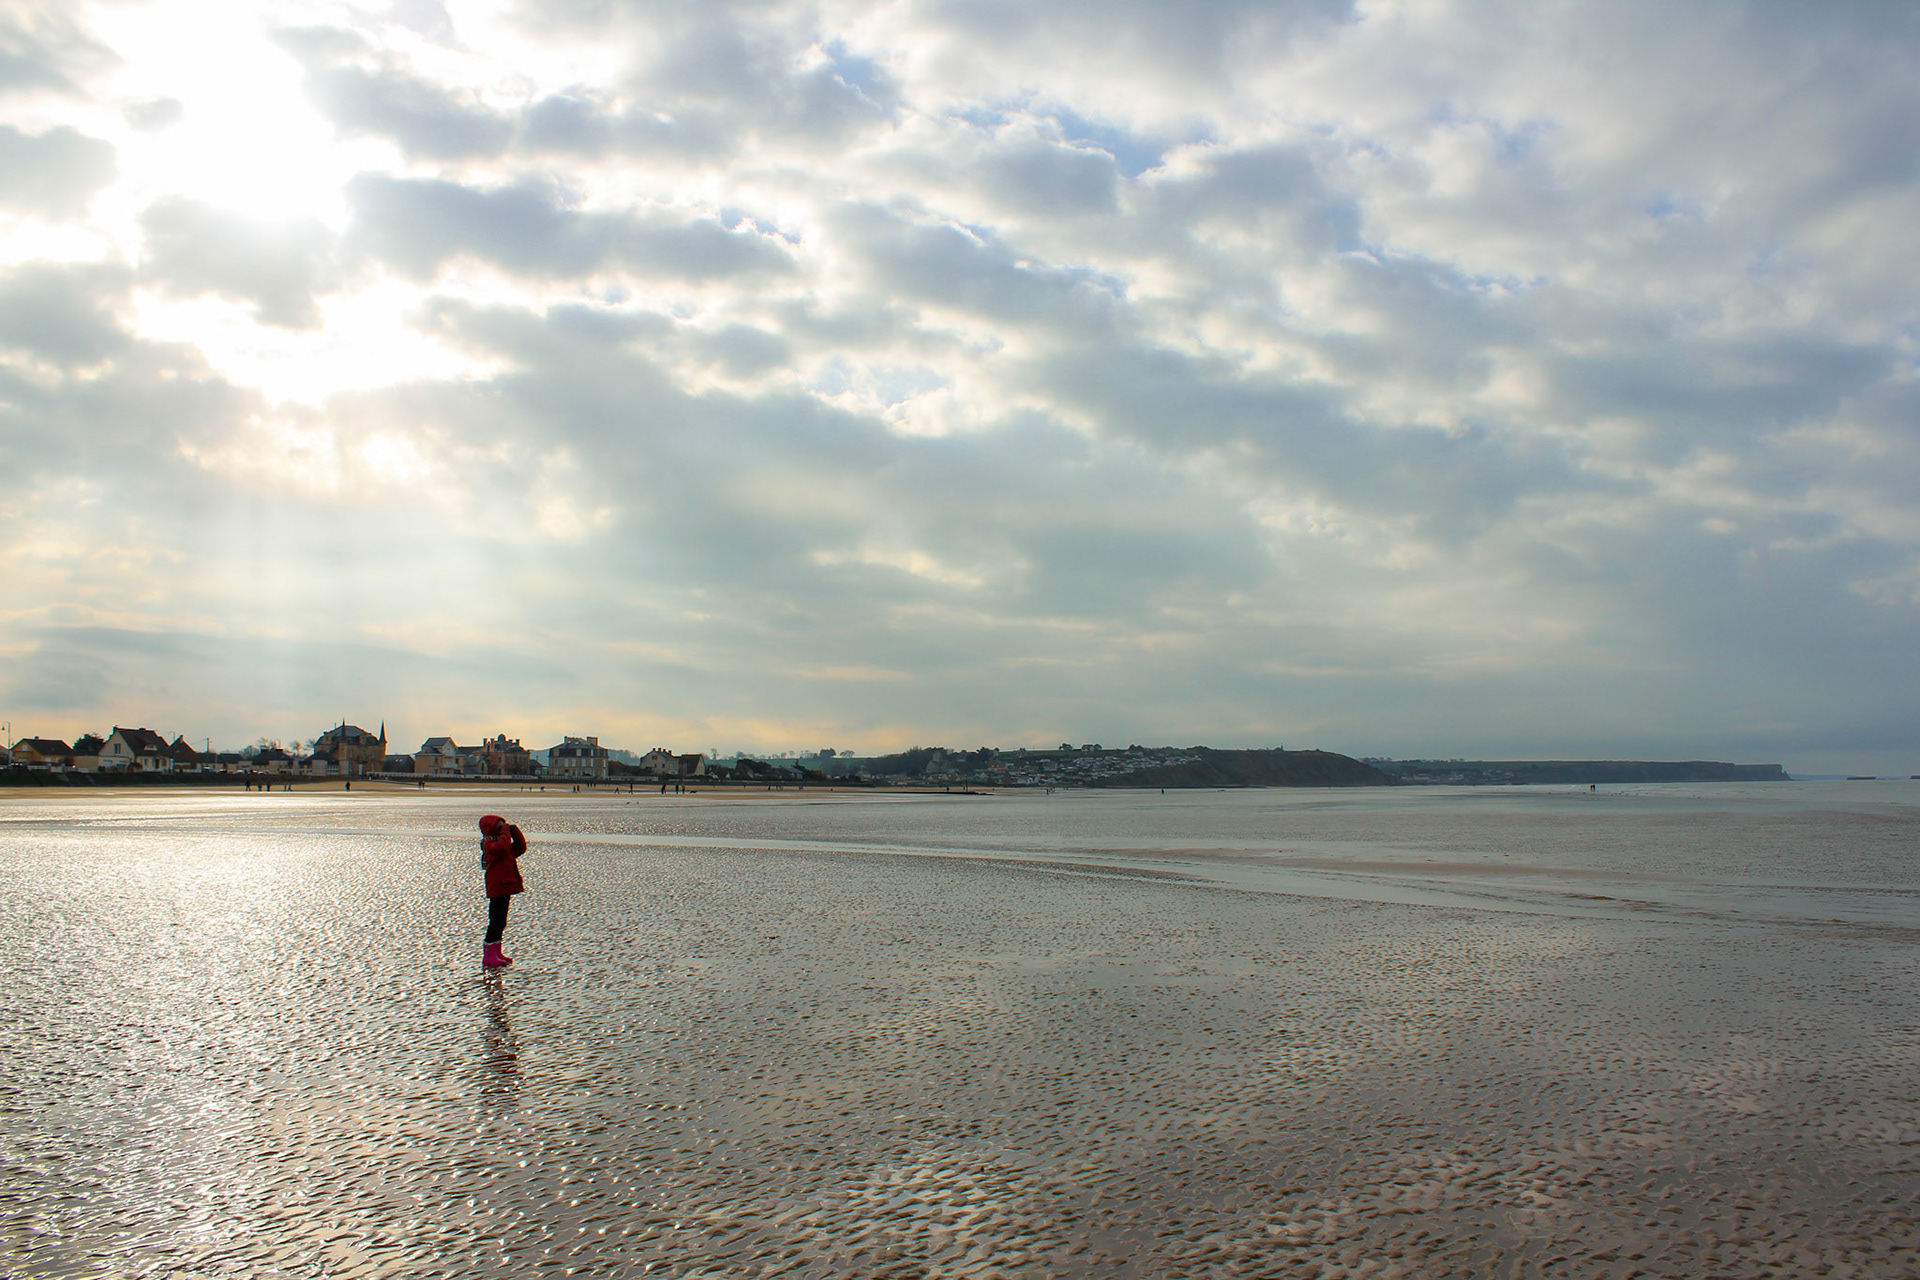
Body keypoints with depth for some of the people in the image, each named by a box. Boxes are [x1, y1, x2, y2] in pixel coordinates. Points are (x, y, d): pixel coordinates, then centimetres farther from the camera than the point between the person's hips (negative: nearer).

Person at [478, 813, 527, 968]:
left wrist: (514, 830, 7)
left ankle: (496, 953, 22)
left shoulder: (499, 840, 17)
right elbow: (502, 847, -31)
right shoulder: (488, 843, -11)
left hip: (505, 887, 9)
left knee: (500, 922, 14)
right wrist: (505, 831, -20)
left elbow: (520, 848, 16)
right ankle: (489, 956, -3)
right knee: (496, 921, -8)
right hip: (497, 888, -9)